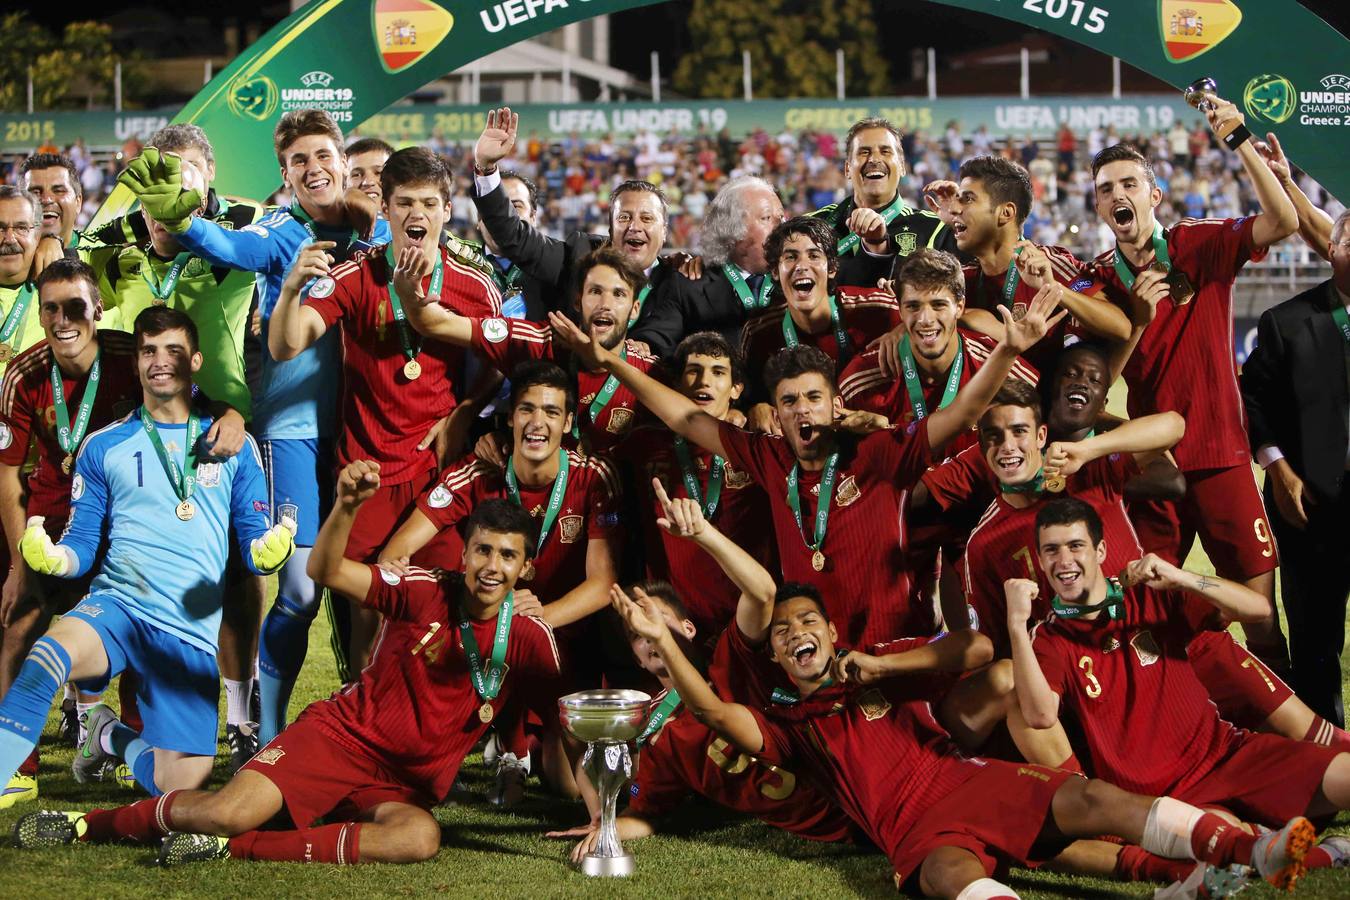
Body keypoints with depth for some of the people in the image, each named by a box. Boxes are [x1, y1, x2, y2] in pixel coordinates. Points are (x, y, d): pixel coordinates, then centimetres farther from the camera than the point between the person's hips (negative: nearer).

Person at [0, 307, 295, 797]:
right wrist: (53, 557, -15)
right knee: (49, 655, -37)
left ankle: (112, 737, 27)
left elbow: (254, 544, 11)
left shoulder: (231, 445, 11)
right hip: (117, 605, -1)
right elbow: (82, 544, 9)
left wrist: (267, 551, -14)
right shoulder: (103, 447, 11)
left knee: (180, 782, -4)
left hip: (193, 629, 1)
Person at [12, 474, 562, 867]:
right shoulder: (425, 594, -7)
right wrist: (346, 507, -32)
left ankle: (232, 850, -27)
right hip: (341, 734, -1)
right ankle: (89, 824, 4)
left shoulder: (526, 640, -4)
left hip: (405, 785, 1)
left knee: (420, 838, -36)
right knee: (227, 812, -25)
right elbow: (325, 571, -12)